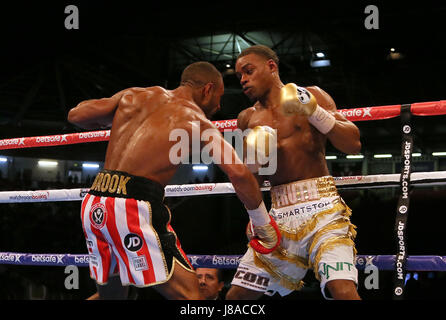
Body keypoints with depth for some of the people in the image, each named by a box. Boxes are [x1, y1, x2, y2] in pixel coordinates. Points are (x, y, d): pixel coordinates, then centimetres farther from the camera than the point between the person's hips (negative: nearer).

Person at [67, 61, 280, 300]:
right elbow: (238, 173, -8)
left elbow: (75, 115, 18)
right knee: (188, 293, -1)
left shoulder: (134, 95, 18)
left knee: (111, 293, 25)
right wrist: (266, 227, 2)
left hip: (93, 202, 6)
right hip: (135, 207, -6)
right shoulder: (197, 121, 4)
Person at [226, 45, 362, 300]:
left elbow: (353, 144, -3)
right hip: (279, 214, 5)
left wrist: (313, 111, -13)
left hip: (321, 209, -5)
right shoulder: (248, 119, 18)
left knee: (343, 291, -25)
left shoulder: (311, 96, 6)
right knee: (237, 295, 5)